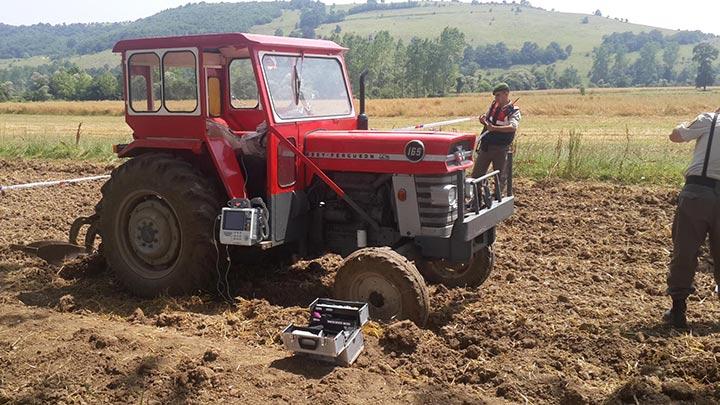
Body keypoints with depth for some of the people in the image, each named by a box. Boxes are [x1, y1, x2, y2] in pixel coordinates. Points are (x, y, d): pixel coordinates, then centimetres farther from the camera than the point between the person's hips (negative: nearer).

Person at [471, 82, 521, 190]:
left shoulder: (514, 111, -10)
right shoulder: (493, 106, 7)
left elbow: (513, 127, -29)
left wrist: (494, 128, -39)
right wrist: (483, 120, -5)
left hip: (500, 148, -5)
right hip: (486, 146, 5)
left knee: (500, 176, 7)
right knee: (476, 174, 7)